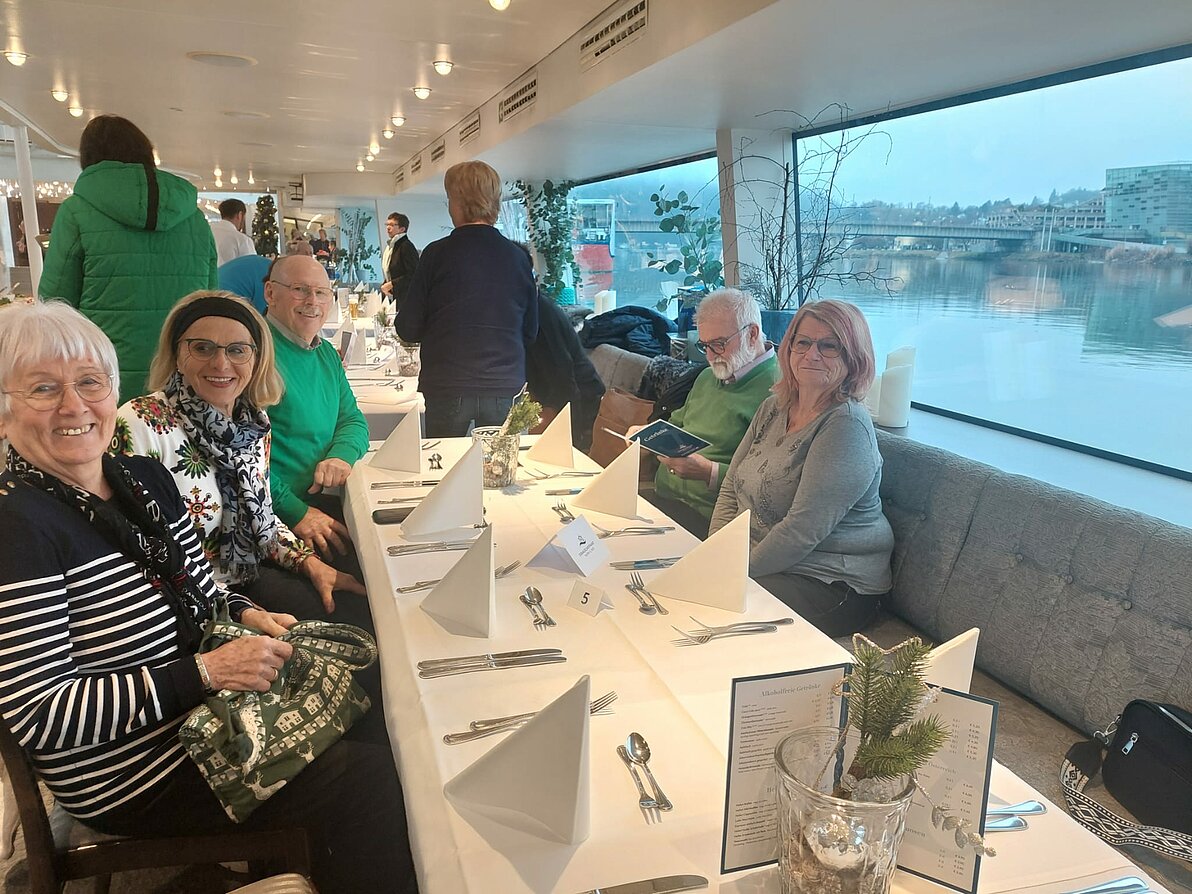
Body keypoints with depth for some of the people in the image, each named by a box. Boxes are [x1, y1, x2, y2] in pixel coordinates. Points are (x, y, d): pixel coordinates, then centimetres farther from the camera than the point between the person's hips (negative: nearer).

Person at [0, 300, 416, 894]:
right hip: (136, 780, -7)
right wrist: (204, 673, -24)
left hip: (206, 710, 7)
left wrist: (245, 614, -4)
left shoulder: (145, 477, 3)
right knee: (370, 778, -14)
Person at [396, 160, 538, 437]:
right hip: (506, 387, 3)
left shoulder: (437, 253, -7)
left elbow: (408, 329, -3)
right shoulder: (517, 256, 1)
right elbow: (531, 331, 10)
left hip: (447, 388, -2)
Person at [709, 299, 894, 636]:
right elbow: (730, 490, 9)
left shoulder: (847, 426, -18)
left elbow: (803, 530, -23)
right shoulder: (774, 407, 8)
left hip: (828, 583, -7)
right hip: (760, 564, 7)